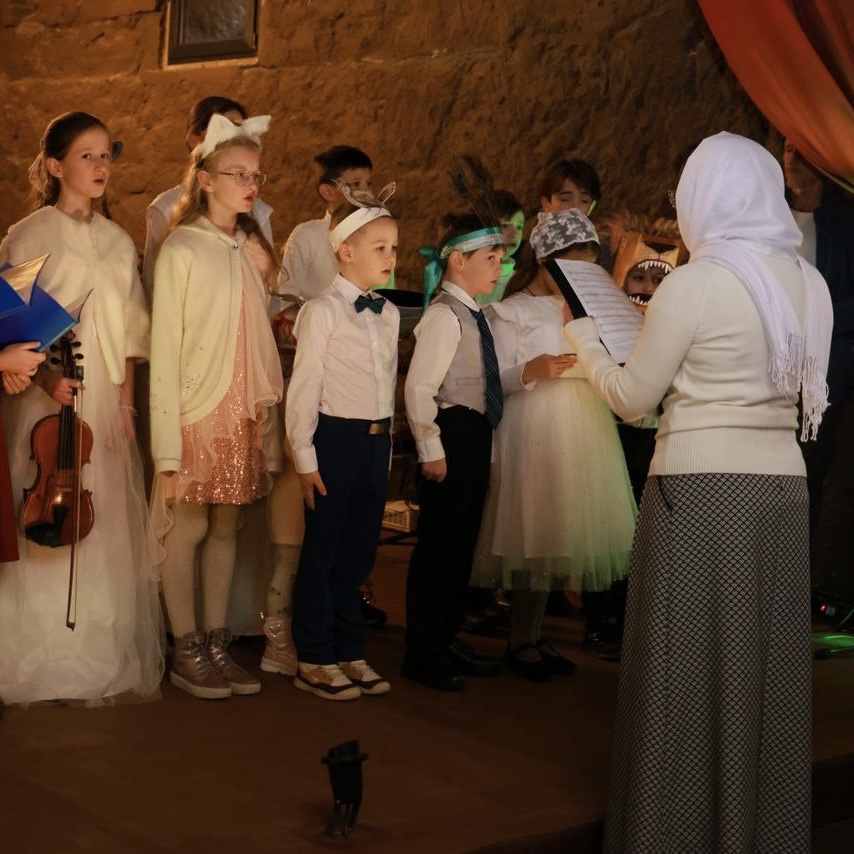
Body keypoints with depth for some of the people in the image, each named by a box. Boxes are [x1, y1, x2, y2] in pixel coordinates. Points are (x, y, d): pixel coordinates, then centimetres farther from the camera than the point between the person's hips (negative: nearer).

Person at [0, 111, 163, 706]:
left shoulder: (118, 242, 12)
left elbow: (129, 329, 12)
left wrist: (126, 398, 1)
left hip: (106, 400, 4)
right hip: (48, 399, -4)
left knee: (109, 528, 4)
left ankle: (108, 659, 13)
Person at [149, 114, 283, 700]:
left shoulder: (253, 250, 10)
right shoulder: (182, 249, -8)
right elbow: (164, 349, -11)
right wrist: (167, 447, -14)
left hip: (244, 411, 5)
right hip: (196, 410, -5)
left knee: (226, 526, 9)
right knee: (189, 527, 1)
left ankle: (217, 646, 17)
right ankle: (187, 654, 11)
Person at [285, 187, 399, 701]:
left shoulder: (389, 315, 10)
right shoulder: (322, 312, -9)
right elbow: (303, 389, -9)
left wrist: (388, 446, 11)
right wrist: (305, 458, -11)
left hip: (377, 441, 6)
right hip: (335, 439, -6)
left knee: (359, 553, 12)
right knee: (322, 552, 3)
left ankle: (349, 653, 23)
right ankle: (315, 660, 13)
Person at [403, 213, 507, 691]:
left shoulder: (475, 316, 14)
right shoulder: (444, 315, -13)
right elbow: (418, 387, -19)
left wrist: (484, 448, 13)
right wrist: (431, 449, -19)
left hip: (477, 436, 9)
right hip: (453, 433, -9)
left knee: (462, 540, 16)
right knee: (438, 542, -2)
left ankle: (448, 638, 27)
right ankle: (423, 652, 7)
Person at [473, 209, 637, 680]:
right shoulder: (512, 312, -3)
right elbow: (494, 380, -8)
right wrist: (531, 371, -25)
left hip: (583, 429, 6)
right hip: (535, 429, -6)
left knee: (561, 532, 7)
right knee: (533, 532, -4)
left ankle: (534, 636, 17)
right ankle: (521, 641, 7)